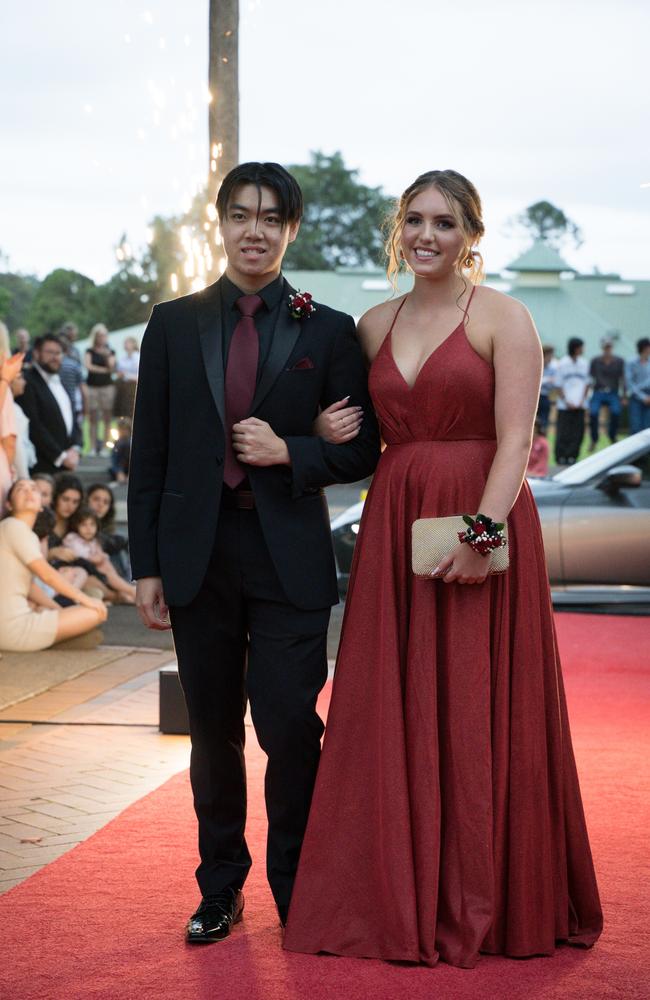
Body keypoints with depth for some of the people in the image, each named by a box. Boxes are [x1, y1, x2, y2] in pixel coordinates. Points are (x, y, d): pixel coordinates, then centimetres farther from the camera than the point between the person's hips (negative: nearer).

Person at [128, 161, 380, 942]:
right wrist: (146, 566, 0)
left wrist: (290, 452, -14)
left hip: (289, 558, -2)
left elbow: (361, 452, 5)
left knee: (290, 727, -5)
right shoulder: (173, 324, 7)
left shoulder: (328, 332, 3)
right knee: (213, 731, 10)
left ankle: (296, 892, 12)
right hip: (199, 554, 2)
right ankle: (220, 888, 23)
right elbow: (149, 455, 5)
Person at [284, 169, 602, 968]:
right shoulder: (375, 325, 13)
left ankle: (481, 902, 12)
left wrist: (482, 530, -22)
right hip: (394, 527, 5)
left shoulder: (501, 317, -3)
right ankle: (400, 897, 17)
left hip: (481, 523, -5)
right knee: (393, 711, 6)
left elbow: (515, 437, -12)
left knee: (477, 710, 0)